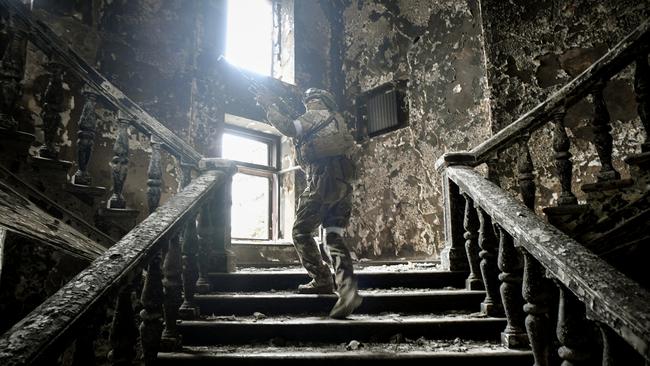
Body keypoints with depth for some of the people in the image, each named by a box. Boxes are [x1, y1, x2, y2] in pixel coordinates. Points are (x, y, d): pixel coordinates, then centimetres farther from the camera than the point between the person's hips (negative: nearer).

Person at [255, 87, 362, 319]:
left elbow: (289, 128, -8)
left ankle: (322, 281, 1)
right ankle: (347, 288, -15)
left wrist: (269, 106, 6)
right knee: (334, 237, 1)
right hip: (344, 184, 8)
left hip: (323, 180, -7)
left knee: (301, 232, 3)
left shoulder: (315, 115, 6)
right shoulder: (338, 120, 30)